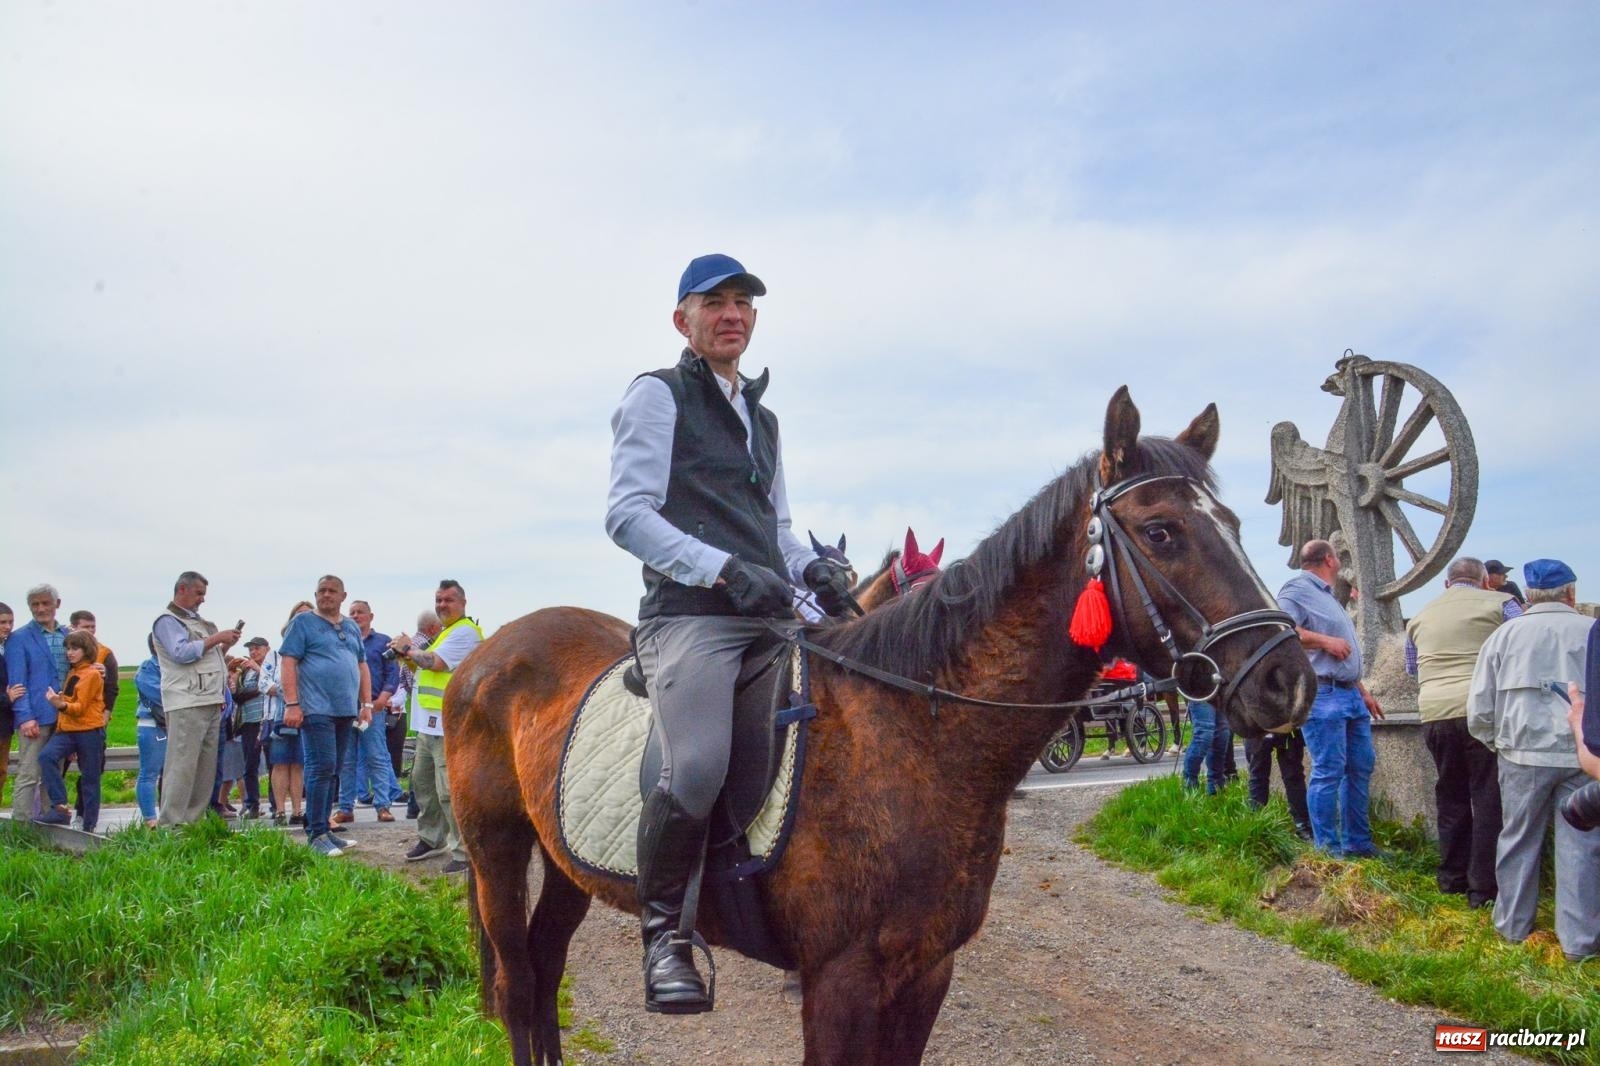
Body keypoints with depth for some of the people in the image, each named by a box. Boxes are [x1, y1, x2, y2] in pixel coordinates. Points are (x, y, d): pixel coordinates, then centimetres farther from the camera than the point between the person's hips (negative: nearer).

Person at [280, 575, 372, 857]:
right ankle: (317, 834, -6)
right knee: (322, 768, -11)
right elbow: (288, 663, -7)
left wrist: (366, 704, 12)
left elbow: (362, 666, 20)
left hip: (346, 711, 6)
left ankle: (322, 828, 15)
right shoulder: (303, 622, -1)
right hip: (317, 710, -6)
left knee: (332, 770, 9)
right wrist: (292, 704, -16)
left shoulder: (352, 628, 17)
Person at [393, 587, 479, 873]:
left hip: (449, 726, -11)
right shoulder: (444, 633, 22)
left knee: (449, 790, -12)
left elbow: (436, 663, -21)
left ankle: (465, 852, -7)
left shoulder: (465, 632, -12)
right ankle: (430, 838, 34)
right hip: (429, 724, 11)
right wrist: (408, 657, 4)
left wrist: (409, 649, -5)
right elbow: (428, 667, 23)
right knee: (422, 781, 20)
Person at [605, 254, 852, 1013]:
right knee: (698, 769, -30)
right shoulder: (658, 395, 5)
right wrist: (724, 569, -18)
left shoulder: (761, 417, 26)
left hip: (770, 619, 8)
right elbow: (627, 514, -6)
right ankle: (662, 929, -6)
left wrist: (812, 568, 9)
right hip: (690, 616, -7)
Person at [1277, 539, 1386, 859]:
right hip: (1322, 694, -10)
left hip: (1351, 694, 10)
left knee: (1361, 766, 11)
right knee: (1328, 772, -8)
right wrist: (1325, 640, -18)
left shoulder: (1327, 596, 24)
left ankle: (1358, 843, 19)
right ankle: (1328, 849, -3)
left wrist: (1363, 691, 25)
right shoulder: (1296, 589, -6)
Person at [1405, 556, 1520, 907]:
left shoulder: (1420, 617, 17)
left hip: (1434, 714, 4)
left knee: (1451, 796, 16)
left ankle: (1452, 878, 22)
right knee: (1489, 798, 1)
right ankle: (1484, 887, 2)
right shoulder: (1499, 603, 3)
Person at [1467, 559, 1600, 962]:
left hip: (1523, 754, 1)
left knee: (1519, 840, 13)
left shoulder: (1504, 635, 5)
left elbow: (1479, 711, 4)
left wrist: (1497, 743, 21)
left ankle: (1513, 925, 23)